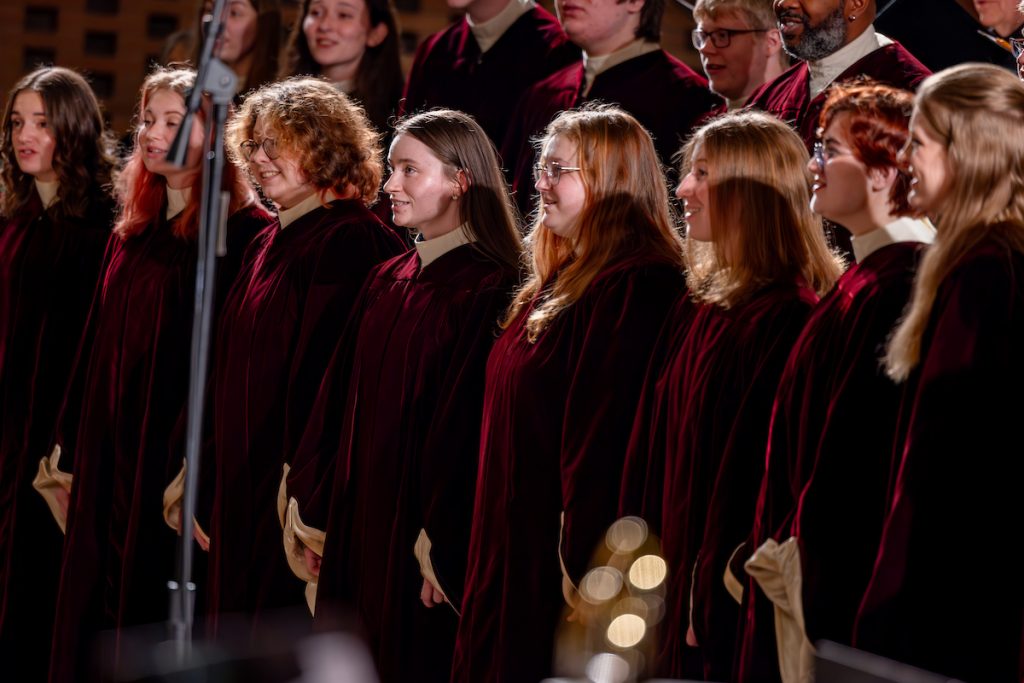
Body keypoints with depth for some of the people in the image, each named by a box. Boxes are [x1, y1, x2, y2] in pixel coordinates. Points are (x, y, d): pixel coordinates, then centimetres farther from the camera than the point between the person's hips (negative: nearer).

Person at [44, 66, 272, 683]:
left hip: (179, 455, -7)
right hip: (112, 455, 8)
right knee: (103, 605, 8)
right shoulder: (135, 230, 15)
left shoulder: (243, 231, -10)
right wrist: (74, 450, 14)